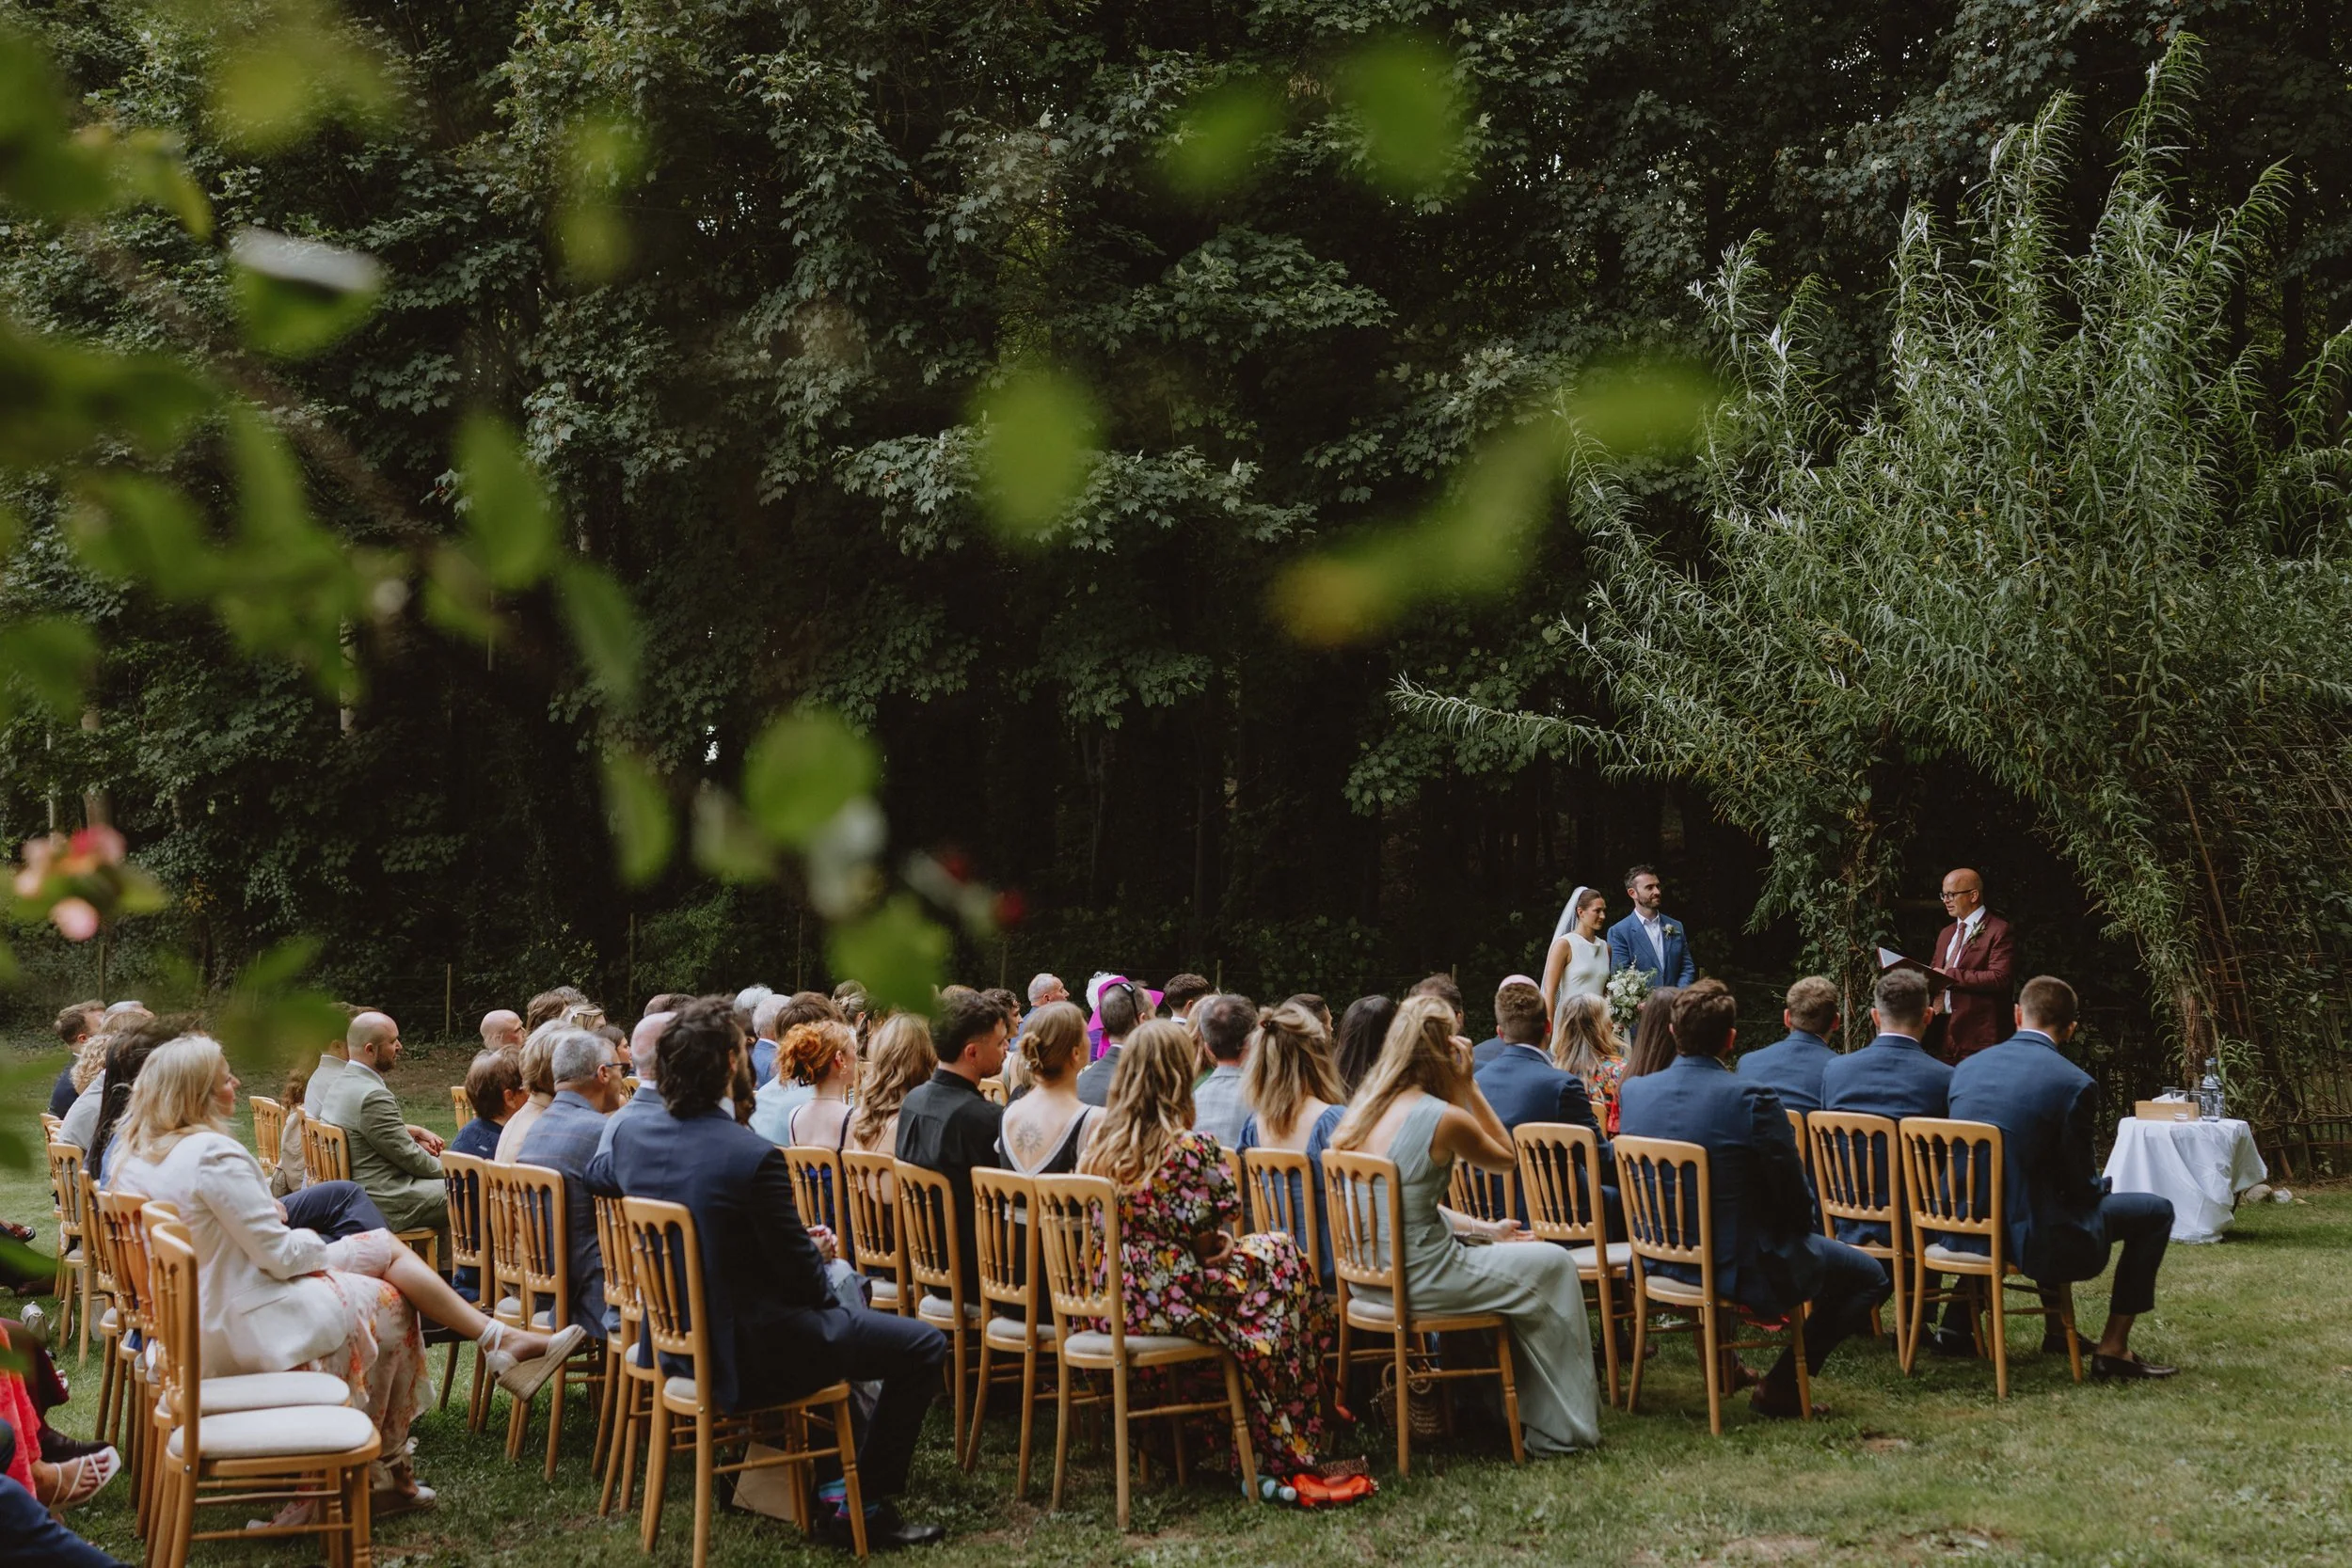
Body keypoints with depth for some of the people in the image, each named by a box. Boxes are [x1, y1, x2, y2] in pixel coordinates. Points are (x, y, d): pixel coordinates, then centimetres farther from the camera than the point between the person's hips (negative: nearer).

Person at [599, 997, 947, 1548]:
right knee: (923, 1345, 3)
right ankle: (868, 1504, 8)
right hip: (751, 1360, -8)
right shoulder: (755, 1157, -27)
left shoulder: (628, 1135, -6)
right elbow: (802, 1275, -20)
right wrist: (816, 1252, 6)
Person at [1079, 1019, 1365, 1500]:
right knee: (1283, 1259, 15)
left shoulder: (1099, 1141, 4)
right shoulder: (1189, 1147, -18)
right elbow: (1205, 1245, -12)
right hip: (1169, 1302, -7)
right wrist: (1226, 1245, 10)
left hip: (1107, 1306, 7)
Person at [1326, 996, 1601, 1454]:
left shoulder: (1367, 1109, 5)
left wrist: (1483, 1228, 16)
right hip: (1419, 1280, -8)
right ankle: (1561, 1428, 20)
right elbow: (1508, 1158, 0)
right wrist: (1468, 1084, -5)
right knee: (1553, 1265, 10)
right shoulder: (1444, 1118, -19)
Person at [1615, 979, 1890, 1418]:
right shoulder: (1752, 1101, -23)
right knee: (1870, 1275, 12)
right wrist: (1802, 1226, 7)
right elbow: (1795, 1200, -15)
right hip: (1745, 1268, -7)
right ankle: (1782, 1383, 9)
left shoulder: (1634, 1091, -5)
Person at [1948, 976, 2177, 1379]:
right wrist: (2103, 1186, 18)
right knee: (2155, 1211, 12)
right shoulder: (2074, 1084, -14)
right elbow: (2081, 1186, -7)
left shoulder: (1967, 1068, 4)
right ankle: (2113, 1349, 13)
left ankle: (2057, 1326, 44)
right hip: (2027, 1239, -7)